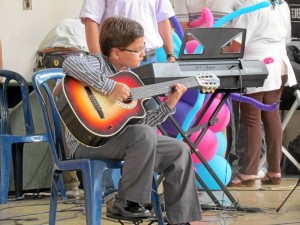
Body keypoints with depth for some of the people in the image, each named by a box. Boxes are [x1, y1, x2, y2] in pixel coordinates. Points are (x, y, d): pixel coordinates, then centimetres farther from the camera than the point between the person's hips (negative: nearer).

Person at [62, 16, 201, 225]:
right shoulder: (99, 64, -10)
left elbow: (138, 122, 15)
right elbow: (70, 63, -35)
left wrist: (168, 105, 6)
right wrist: (109, 87, -32)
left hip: (117, 137, 9)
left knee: (179, 151, 2)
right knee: (145, 135, -32)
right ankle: (125, 202, -18)